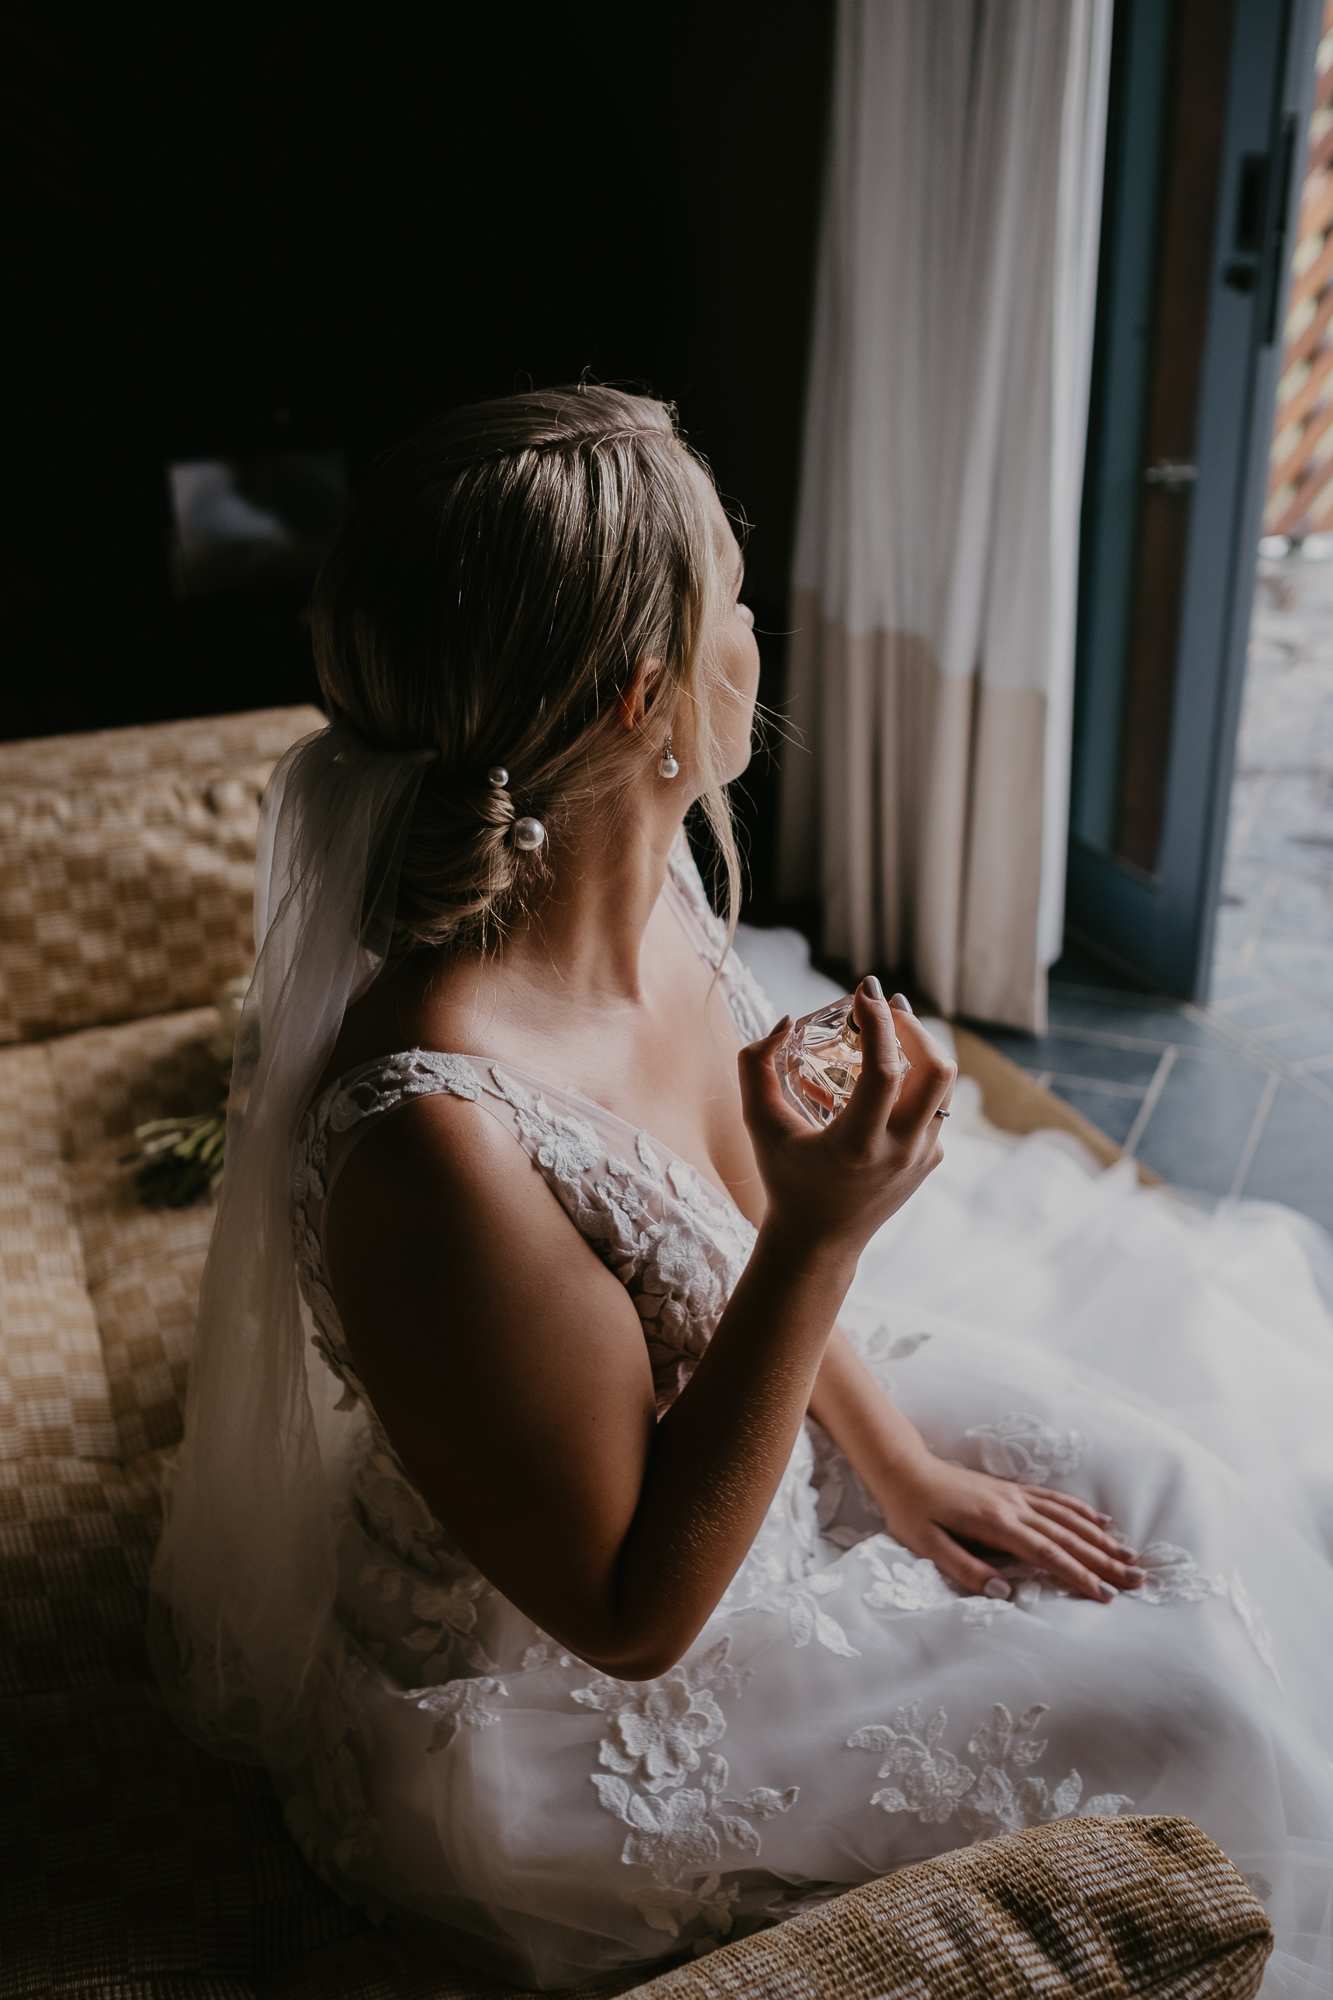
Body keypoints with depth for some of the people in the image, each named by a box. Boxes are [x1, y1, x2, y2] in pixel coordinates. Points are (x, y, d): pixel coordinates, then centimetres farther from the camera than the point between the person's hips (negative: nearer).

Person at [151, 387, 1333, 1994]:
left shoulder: (647, 896, -12)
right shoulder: (435, 1139, -39)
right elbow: (633, 1615, -26)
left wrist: (896, 1457, 2)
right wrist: (823, 1240, -33)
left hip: (706, 1465, 7)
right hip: (563, 1710, -7)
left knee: (1160, 1491, 11)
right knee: (1176, 1703, -1)